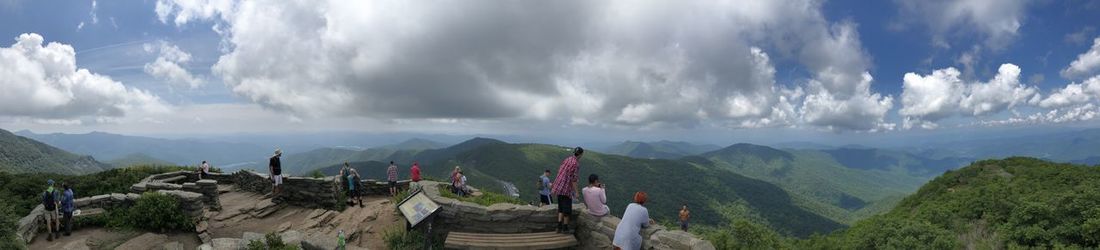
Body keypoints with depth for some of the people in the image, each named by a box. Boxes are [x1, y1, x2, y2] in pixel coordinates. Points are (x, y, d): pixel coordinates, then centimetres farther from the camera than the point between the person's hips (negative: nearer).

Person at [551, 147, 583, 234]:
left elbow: (559, 170, 15)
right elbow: (573, 178, -18)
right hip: (566, 187, -8)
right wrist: (576, 191, -14)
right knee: (567, 209, 2)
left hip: (559, 186, 8)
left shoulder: (567, 159, 11)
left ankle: (559, 227, 12)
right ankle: (565, 228, 8)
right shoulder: (576, 163, -15)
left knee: (561, 207, 13)